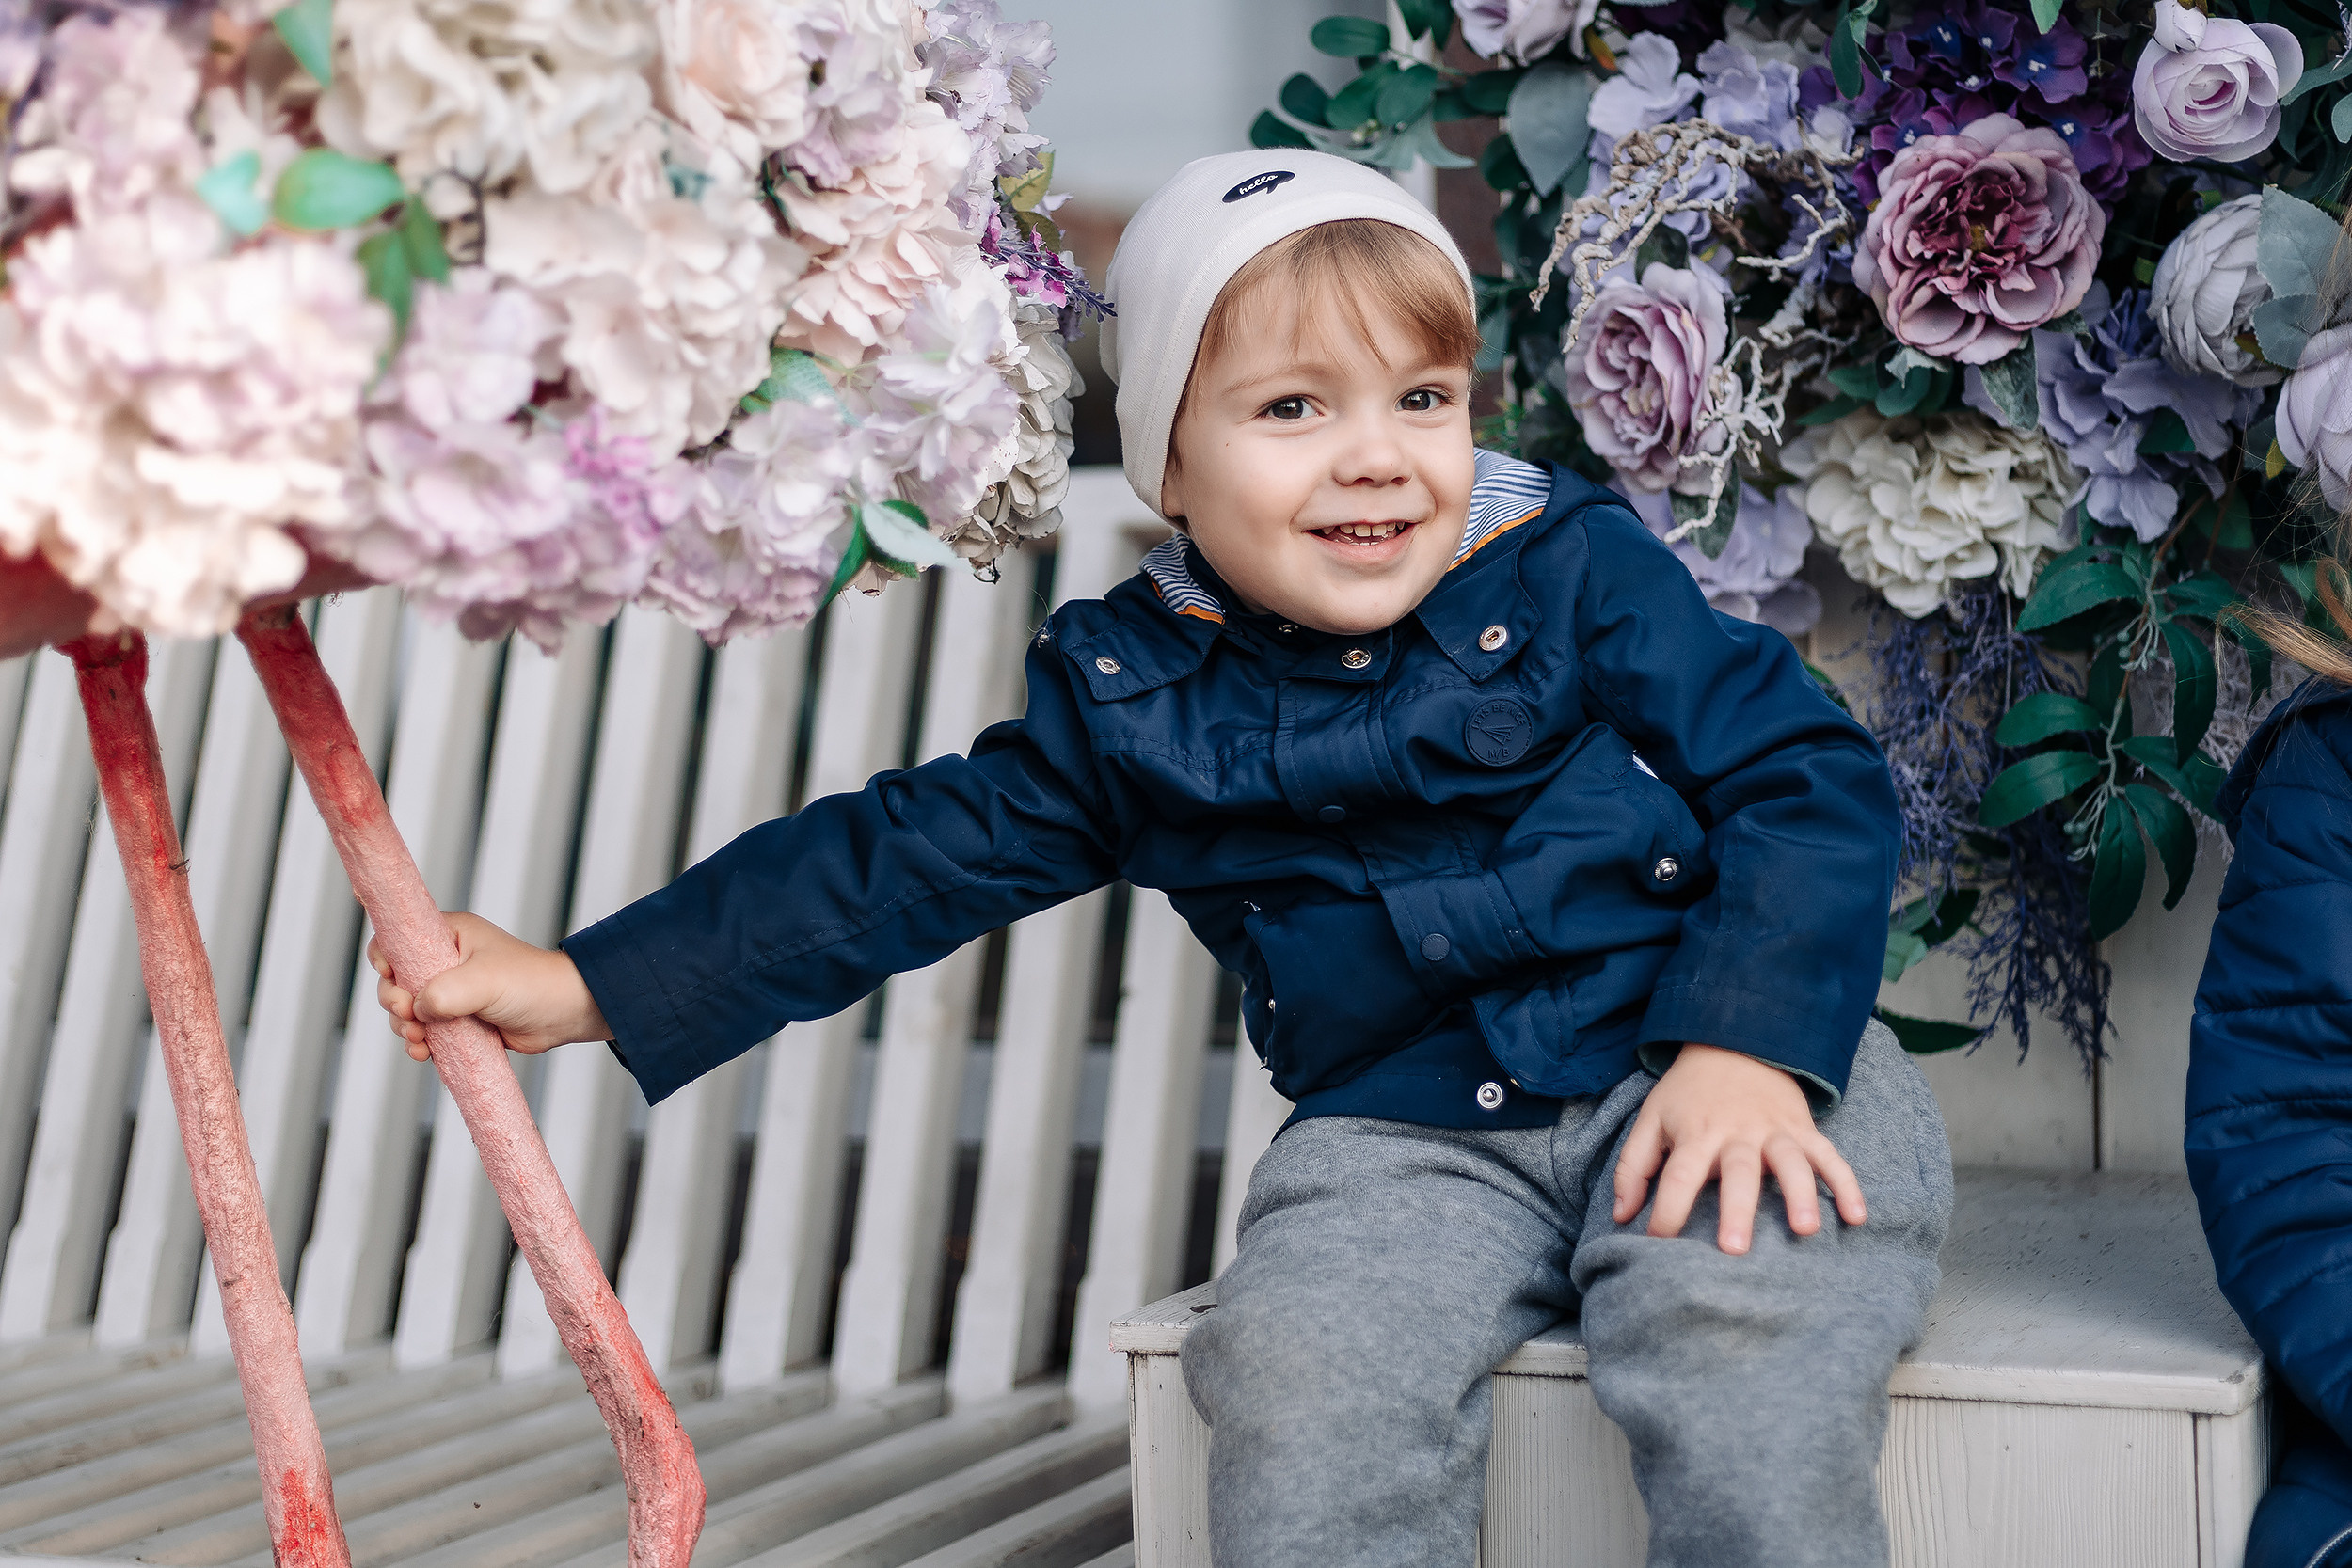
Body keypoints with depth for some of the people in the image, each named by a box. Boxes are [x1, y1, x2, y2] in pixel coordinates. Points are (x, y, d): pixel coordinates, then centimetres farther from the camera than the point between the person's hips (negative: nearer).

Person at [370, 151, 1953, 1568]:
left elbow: (1810, 776, 0)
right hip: (1402, 1132, 2)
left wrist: (1751, 1044, -17)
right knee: (1302, 1390, -27)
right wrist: (595, 985, 8)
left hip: (1699, 1074, -1)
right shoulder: (1130, 693, 5)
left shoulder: (1579, 573, 0)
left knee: (1746, 1366, -30)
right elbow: (911, 851, 10)